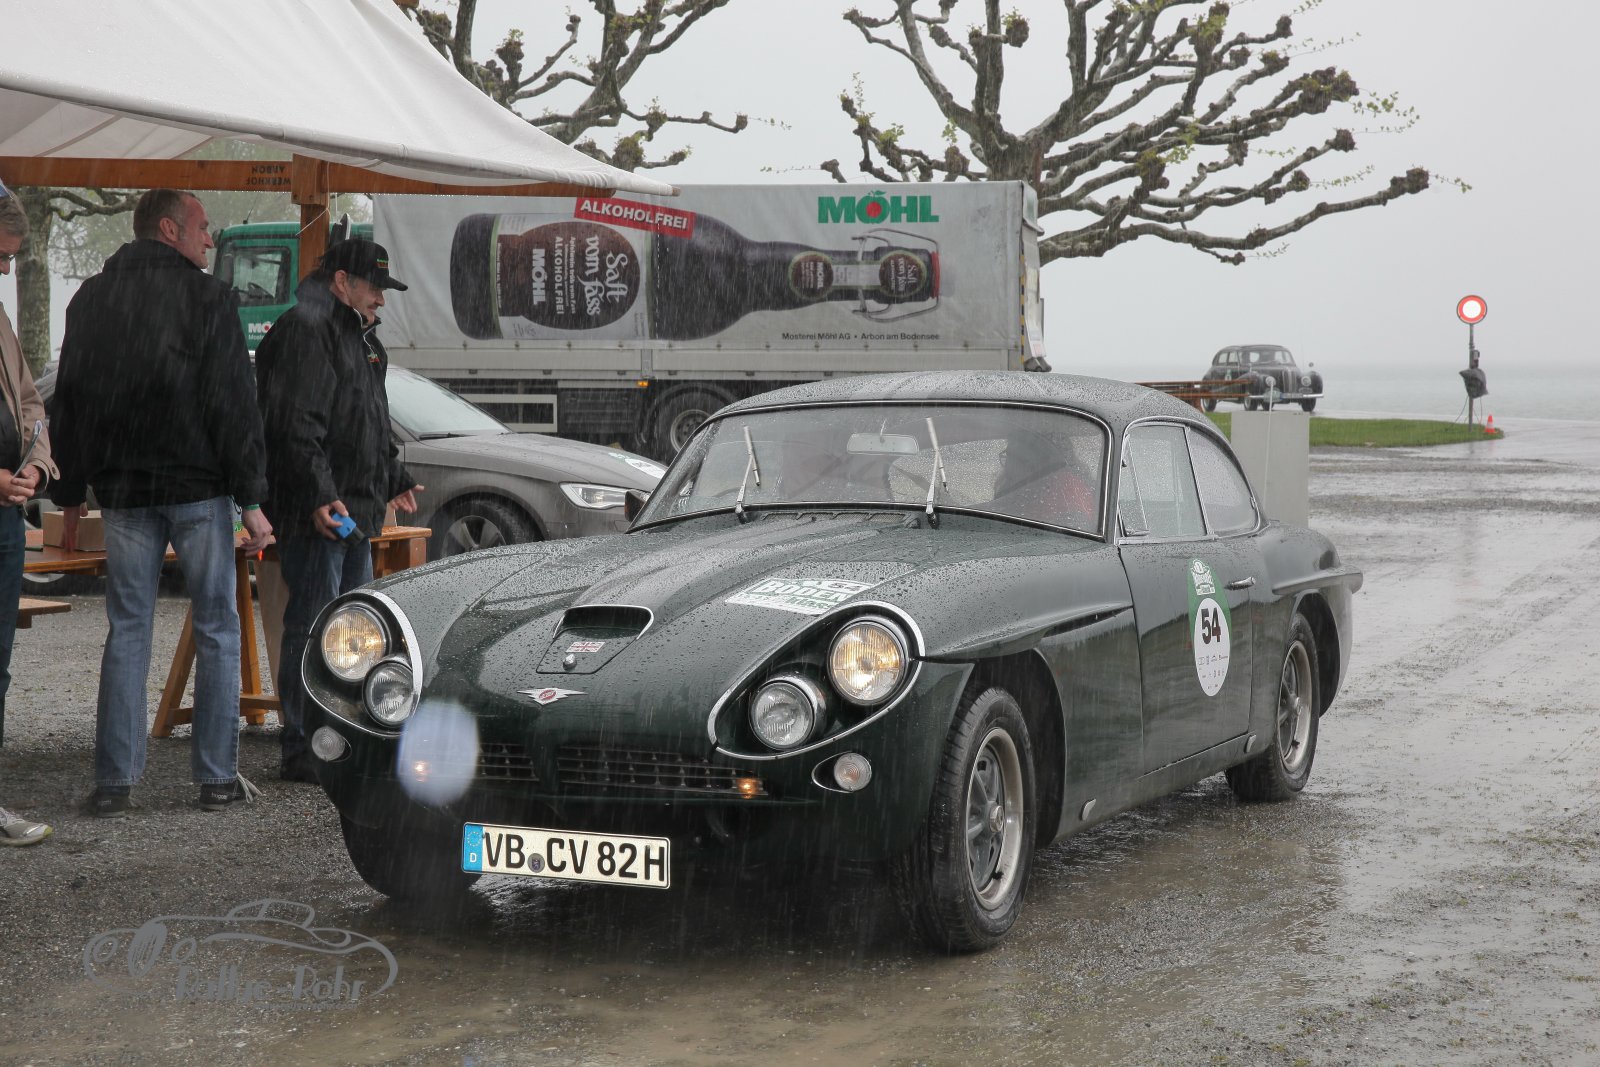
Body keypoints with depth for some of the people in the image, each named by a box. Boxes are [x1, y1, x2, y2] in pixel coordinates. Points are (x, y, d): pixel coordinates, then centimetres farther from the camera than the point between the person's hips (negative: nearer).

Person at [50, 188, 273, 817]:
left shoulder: (91, 299, 10)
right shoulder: (208, 298, -5)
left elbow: (67, 404, 13)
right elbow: (235, 405, -9)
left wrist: (70, 496, 17)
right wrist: (252, 500, -7)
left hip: (123, 491, 4)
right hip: (199, 487, -4)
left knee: (127, 631, 7)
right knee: (216, 628, 4)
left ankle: (114, 783, 3)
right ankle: (218, 777, 4)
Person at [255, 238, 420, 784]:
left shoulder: (359, 335, 21)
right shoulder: (305, 330, -13)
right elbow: (296, 426, -22)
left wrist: (395, 479, 33)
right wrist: (320, 496, -27)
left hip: (355, 508, 11)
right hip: (315, 512, -11)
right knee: (312, 627, -9)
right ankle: (302, 752, -6)